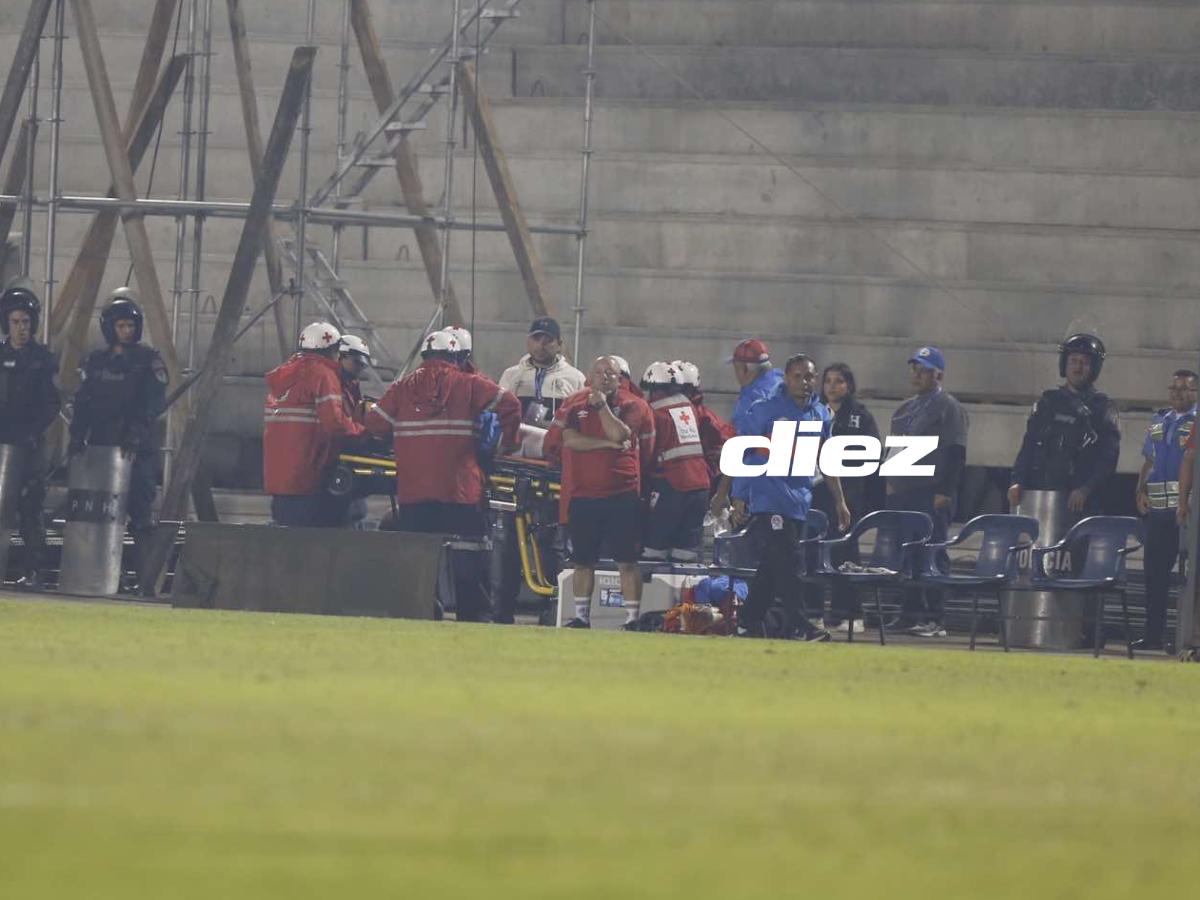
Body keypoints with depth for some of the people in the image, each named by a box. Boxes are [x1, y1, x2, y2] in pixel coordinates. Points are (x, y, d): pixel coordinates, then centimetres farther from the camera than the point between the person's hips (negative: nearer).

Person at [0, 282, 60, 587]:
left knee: (29, 507, -7)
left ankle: (34, 570, -7)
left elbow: (52, 404, -1)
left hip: (29, 446, -3)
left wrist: (32, 431, -14)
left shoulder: (43, 360, 4)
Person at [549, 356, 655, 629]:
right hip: (583, 496, 2)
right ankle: (581, 617, 19)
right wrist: (607, 443, -13)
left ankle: (633, 618, -3)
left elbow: (619, 435, -13)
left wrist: (602, 404, -13)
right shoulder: (574, 404, 6)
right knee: (583, 561, 10)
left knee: (627, 561, -5)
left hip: (622, 495, -2)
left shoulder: (633, 406, 2)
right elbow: (570, 440, -8)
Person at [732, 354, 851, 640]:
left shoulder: (821, 414, 12)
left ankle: (750, 621, 15)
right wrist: (739, 500, -10)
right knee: (787, 561, -13)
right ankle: (798, 622, -15)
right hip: (769, 496, -6)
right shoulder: (766, 410, -6)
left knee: (773, 564, 8)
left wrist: (840, 501, 17)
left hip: (800, 501, 6)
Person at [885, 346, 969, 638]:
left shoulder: (948, 408, -5)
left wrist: (944, 491, -17)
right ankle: (909, 613, 12)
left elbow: (956, 453, -11)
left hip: (932, 495, -8)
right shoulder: (906, 409, 20)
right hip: (901, 493, 8)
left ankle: (934, 618, -12)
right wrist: (890, 481, 15)